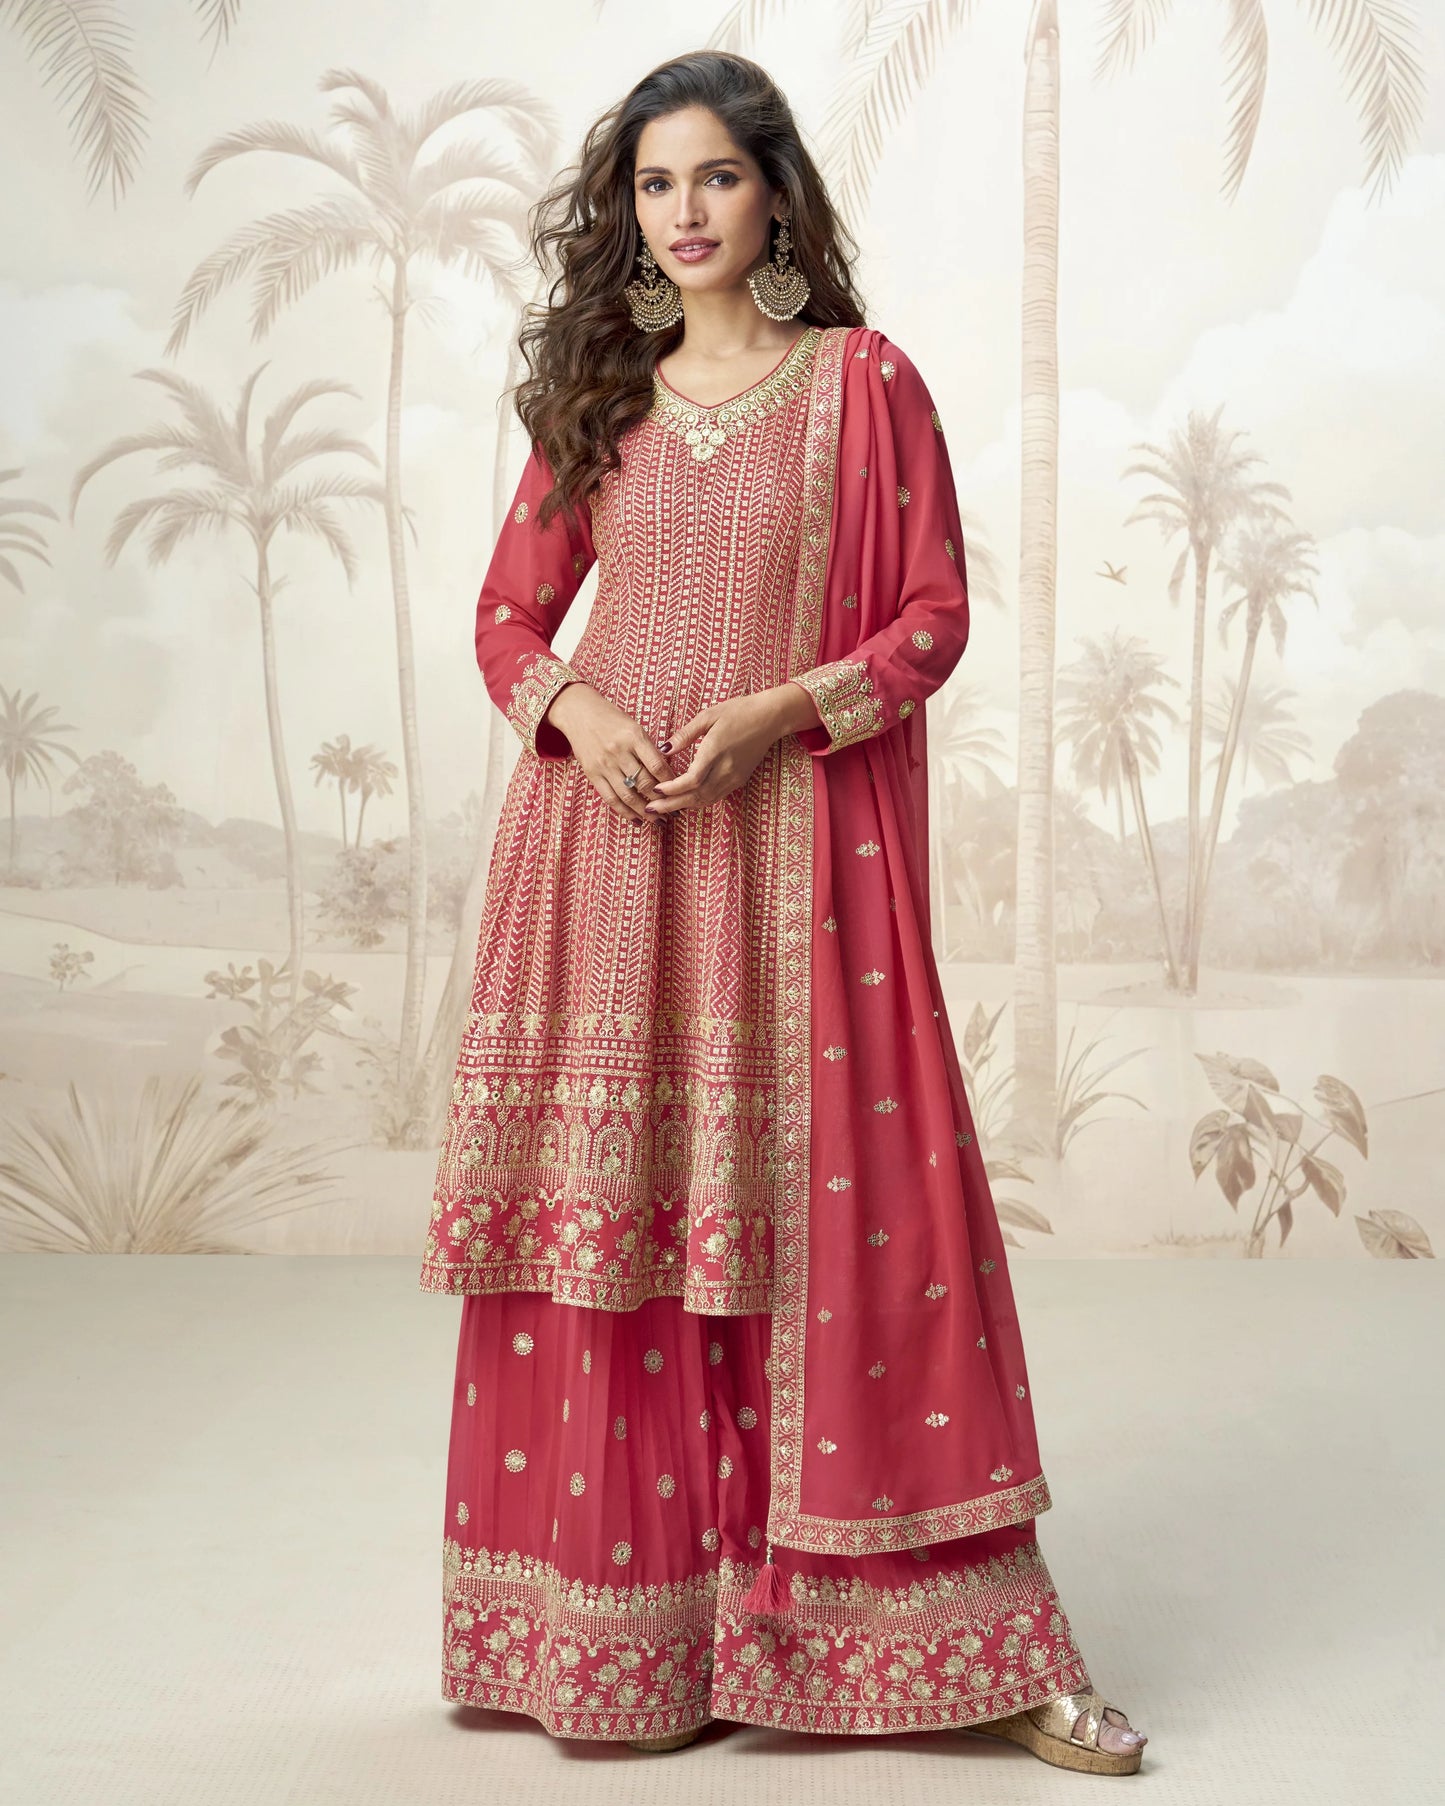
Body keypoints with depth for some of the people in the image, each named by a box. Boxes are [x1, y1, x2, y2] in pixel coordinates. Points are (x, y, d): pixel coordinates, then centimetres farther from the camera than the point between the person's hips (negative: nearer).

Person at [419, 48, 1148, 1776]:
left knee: (847, 1214, -4)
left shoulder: (863, 381, 4)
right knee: (611, 1215, 2)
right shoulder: (594, 389, 13)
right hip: (605, 847, 3)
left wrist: (778, 710, -14)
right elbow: (510, 613, 14)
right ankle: (624, 1639, 17)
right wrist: (578, 709, -7)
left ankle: (978, 1646, 8)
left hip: (793, 846, -2)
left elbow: (935, 617, 2)